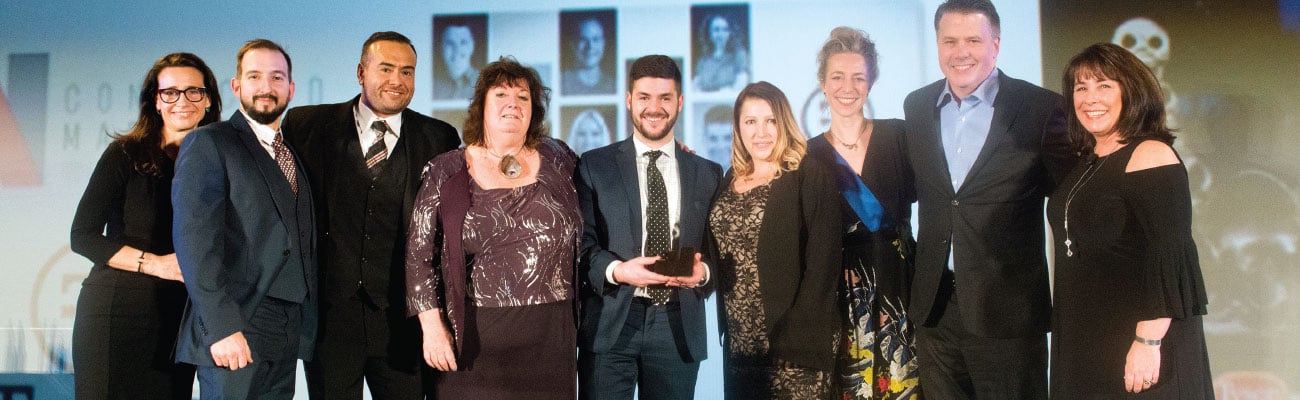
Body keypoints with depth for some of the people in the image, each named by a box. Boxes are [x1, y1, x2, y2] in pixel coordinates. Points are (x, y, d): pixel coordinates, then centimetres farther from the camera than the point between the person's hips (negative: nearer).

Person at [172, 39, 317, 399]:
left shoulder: (295, 153, 18)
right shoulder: (208, 143, -1)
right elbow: (195, 238, -12)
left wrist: (306, 327, 7)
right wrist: (222, 327, -19)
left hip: (287, 338, 6)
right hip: (233, 332, -6)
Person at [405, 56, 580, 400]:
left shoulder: (557, 159, 6)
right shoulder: (446, 173, 2)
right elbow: (420, 253, 1)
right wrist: (433, 326, -4)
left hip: (549, 339, 2)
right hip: (475, 339, -1)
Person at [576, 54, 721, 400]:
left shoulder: (708, 174, 10)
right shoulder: (594, 166, 5)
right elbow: (581, 243, 1)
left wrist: (703, 270, -11)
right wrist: (617, 270, -18)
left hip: (678, 326, 2)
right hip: (610, 323, -2)